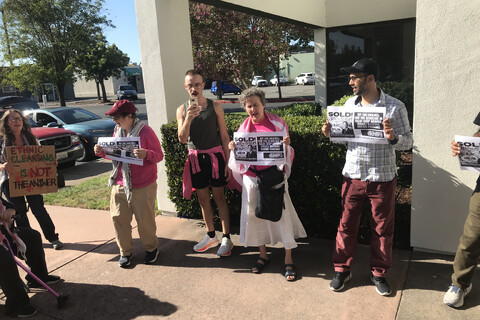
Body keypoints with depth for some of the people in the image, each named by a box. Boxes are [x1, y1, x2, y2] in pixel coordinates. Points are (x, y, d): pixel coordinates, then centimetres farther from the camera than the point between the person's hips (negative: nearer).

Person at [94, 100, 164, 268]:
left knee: (145, 220, 5)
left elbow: (159, 155, -11)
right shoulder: (117, 131, 9)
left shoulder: (145, 131, -11)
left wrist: (146, 154, -30)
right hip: (119, 185, 6)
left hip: (143, 186, -6)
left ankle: (151, 248, 28)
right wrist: (102, 152, 1)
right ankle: (125, 251, 24)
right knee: (118, 219, 6)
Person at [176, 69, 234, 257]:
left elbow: (224, 136, 0)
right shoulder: (182, 110, 3)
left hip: (215, 155, -3)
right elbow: (182, 139, -6)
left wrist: (228, 162, -4)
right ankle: (211, 237, 29)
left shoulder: (214, 107, -2)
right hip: (195, 158, 3)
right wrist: (188, 117, -22)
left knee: (219, 197, 3)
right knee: (203, 199, 12)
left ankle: (226, 239, 14)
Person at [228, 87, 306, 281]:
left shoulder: (277, 123, -2)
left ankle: (288, 259, 12)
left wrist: (286, 145, -23)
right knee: (254, 214, 9)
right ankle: (263, 255, 28)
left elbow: (286, 153, -1)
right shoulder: (244, 128, 7)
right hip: (251, 177, 3)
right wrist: (233, 149, -8)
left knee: (281, 214, -2)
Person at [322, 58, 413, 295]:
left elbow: (408, 142, -7)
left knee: (382, 229, 12)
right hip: (352, 176, 3)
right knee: (346, 225, 10)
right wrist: (330, 133, -7)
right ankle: (342, 269, 28)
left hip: (382, 178, -3)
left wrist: (393, 137, -27)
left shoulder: (395, 107, -9)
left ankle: (379, 273, 32)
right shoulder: (350, 104, 4)